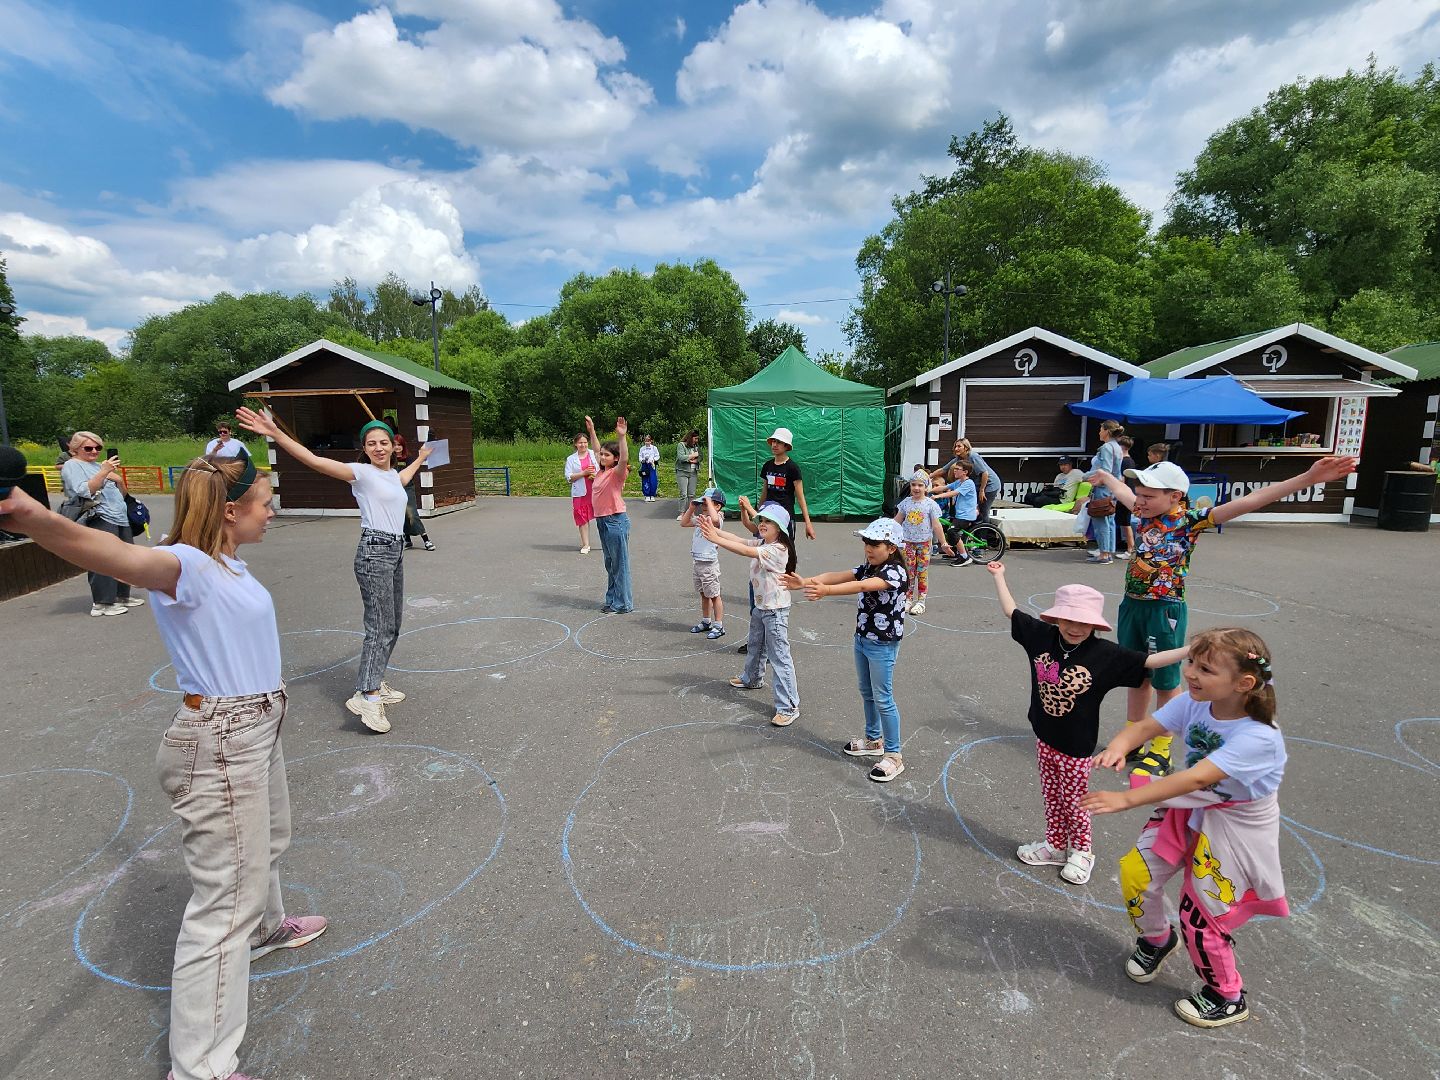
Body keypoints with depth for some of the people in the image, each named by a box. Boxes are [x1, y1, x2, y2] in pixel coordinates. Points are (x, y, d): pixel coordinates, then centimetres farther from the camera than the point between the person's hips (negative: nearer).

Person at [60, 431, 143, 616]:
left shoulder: (99, 465, 24)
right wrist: (104, 471, -21)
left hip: (121, 518, 8)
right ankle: (101, 603, -7)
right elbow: (84, 491, -15)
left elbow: (123, 494, 24)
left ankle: (122, 595, 20)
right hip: (99, 519, -8)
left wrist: (119, 479, 4)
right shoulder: (72, 465, 2)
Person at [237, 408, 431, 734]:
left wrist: (420, 458, 56)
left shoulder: (393, 475, 15)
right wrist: (275, 434, -30)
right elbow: (315, 461, -19)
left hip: (395, 551, 8)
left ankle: (374, 683, 23)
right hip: (374, 552, -8)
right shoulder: (361, 472, -7)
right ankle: (365, 696, -14)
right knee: (380, 627, -13)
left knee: (392, 624, 12)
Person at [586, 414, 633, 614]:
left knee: (620, 563, -1)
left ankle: (623, 603, 7)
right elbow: (598, 450, 26)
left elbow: (624, 459, -34)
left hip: (616, 521, -9)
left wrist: (621, 437, -44)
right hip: (602, 521, 9)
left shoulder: (617, 472, -12)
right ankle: (612, 600, 28)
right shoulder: (602, 471, 10)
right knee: (610, 563, 17)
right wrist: (591, 431, 26)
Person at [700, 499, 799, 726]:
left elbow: (746, 551, -34)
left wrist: (716, 539, -38)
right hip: (760, 606, 10)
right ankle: (752, 678, 54)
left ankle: (789, 707, -5)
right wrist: (714, 530, -15)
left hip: (776, 609, -10)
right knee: (755, 645, 29)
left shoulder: (778, 549, -24)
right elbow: (738, 540, 0)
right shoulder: (760, 544, 5)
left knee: (779, 657, -9)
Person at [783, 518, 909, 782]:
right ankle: (874, 741, 37)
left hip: (883, 644, -8)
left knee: (883, 699, -1)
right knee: (866, 693, 19)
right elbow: (837, 576, -8)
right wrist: (805, 582, -23)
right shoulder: (867, 568, 4)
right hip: (862, 639, 8)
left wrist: (825, 591, -50)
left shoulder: (896, 572, -21)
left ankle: (894, 756, 12)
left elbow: (861, 587, -37)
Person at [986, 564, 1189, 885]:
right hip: (1045, 738, 4)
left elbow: (1149, 660, -16)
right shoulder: (1042, 635, -10)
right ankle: (1055, 846, 40)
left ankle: (1081, 852, 38)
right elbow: (1012, 611, 0)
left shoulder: (1106, 654, -18)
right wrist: (999, 576, 6)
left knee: (1072, 803, 13)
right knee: (1051, 798, 20)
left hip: (1077, 746, -3)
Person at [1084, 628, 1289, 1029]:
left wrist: (1126, 798, -43)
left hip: (1235, 827, -5)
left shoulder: (1258, 736, -32)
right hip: (1191, 810, 5)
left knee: (1201, 914, 3)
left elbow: (1196, 778, -39)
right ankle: (1157, 938, 36)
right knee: (1136, 875, 4)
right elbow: (1147, 726, -18)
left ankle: (1227, 997, 32)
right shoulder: (1195, 702, -15)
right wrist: (1120, 743, -43)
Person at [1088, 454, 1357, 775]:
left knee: (1165, 683, 9)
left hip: (1165, 611, -6)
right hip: (1132, 605, 6)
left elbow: (1248, 502, -21)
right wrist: (1104, 476, 45)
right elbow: (1123, 492, 26)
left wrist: (1308, 478, -29)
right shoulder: (1143, 514, 5)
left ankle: (1161, 752, 25)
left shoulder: (1189, 520, -12)